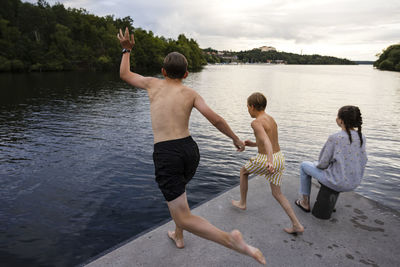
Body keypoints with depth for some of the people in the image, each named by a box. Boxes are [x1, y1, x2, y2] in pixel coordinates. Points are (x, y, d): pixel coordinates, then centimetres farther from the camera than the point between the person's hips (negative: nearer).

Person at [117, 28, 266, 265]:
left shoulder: (154, 83, 7)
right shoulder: (191, 93, 6)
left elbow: (124, 75, 24)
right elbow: (215, 119, -6)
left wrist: (127, 50, 37)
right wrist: (236, 139, 8)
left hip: (166, 155, -4)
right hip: (190, 150, 4)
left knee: (186, 219, -2)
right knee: (177, 190, 35)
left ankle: (232, 241, -21)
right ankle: (178, 236, 49)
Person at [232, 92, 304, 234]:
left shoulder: (256, 122, -15)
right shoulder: (271, 119, 13)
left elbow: (266, 141, -31)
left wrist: (269, 162, -44)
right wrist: (253, 144, 23)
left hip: (265, 160, -7)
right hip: (279, 158, 8)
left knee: (243, 171, 22)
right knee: (277, 193, 16)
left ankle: (242, 202, 34)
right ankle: (297, 225, 9)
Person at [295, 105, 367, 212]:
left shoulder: (334, 138, -23)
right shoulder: (361, 137, -5)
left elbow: (323, 164, -17)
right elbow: (363, 160, 8)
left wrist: (317, 164, 8)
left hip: (337, 182, -6)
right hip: (355, 182, 6)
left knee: (304, 166, 18)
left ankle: (305, 202, 31)